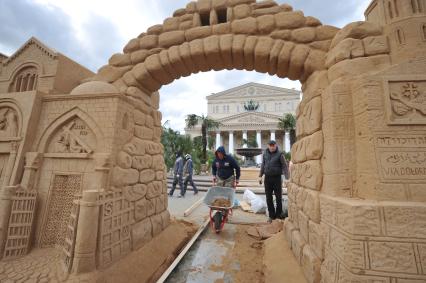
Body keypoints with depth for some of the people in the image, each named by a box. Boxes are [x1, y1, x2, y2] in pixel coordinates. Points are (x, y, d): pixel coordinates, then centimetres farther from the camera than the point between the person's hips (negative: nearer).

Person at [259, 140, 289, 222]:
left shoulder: (279, 154, -7)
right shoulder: (265, 153, 5)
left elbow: (284, 166, -7)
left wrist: (287, 178, -14)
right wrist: (260, 176, 12)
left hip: (277, 178, -3)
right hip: (267, 178, 3)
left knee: (278, 197, 6)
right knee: (269, 198, 8)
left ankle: (278, 214, 24)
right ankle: (271, 215, 20)